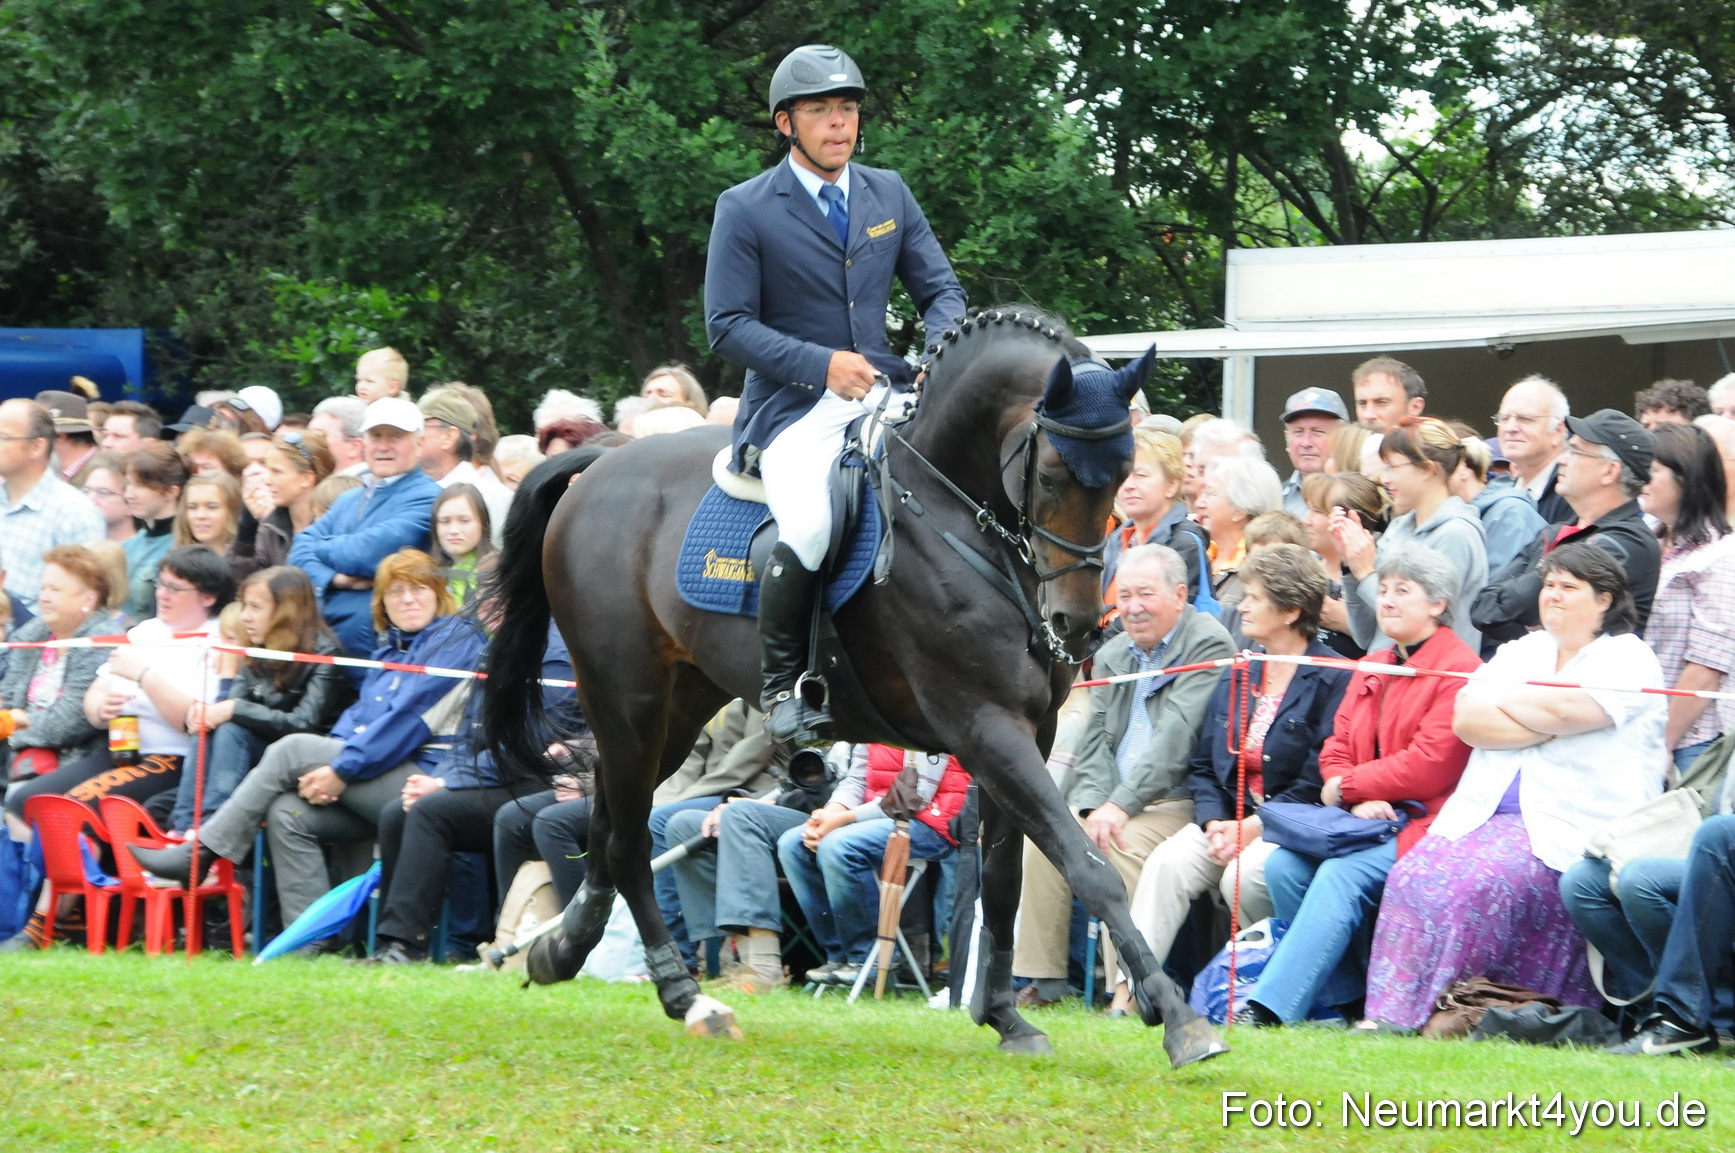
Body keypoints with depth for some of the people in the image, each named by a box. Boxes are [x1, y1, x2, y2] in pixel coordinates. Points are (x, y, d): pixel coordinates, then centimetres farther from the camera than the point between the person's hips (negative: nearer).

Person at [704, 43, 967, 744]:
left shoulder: (889, 194, 13)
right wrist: (819, 364, -18)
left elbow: (940, 290, 14)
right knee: (808, 529, -34)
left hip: (887, 394, 5)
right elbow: (727, 324, -6)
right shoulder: (745, 210, -1)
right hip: (793, 409, -5)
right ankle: (780, 681, -13)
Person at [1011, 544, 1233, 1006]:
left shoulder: (1208, 644, -7)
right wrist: (1094, 805, -11)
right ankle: (1042, 981, -11)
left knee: (1121, 847, -32)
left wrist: (1121, 805, -23)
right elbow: (1096, 740, 9)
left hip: (1178, 801, -7)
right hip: (1111, 800, 7)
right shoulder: (1112, 655, 17)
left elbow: (1177, 735, -17)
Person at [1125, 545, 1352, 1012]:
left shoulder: (1332, 680, -7)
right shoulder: (1237, 675, 17)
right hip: (1228, 818, 6)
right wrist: (1214, 821, -3)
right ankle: (1129, 988, -30)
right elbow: (1203, 766, 17)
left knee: (1246, 874, -33)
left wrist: (1251, 828, -17)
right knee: (1167, 863, -22)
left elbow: (1320, 781, -13)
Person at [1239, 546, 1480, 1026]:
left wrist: (1347, 787, -7)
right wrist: (1359, 801, -9)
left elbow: (1429, 766, -15)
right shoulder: (1372, 668, 20)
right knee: (1283, 866, -17)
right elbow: (1336, 748, 13)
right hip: (1369, 820, 8)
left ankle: (1270, 1011, -36)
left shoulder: (1460, 671, -7)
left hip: (1426, 821, -8)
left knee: (1342, 874, -30)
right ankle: (1350, 1000, -11)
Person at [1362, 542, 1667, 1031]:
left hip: (1569, 834, -6)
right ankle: (1388, 1015, -26)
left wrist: (1503, 702, 4)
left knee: (1474, 884, -32)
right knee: (1414, 876, -23)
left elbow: (1564, 709, -14)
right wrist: (1547, 724, -3)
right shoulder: (1521, 652, 23)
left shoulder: (1627, 659, 4)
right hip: (1486, 818, 6)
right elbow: (1466, 721, 8)